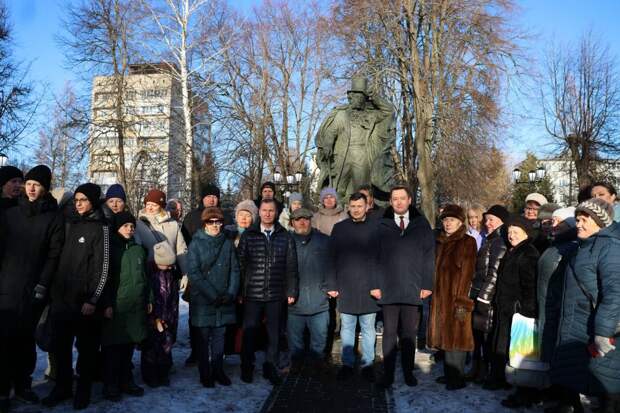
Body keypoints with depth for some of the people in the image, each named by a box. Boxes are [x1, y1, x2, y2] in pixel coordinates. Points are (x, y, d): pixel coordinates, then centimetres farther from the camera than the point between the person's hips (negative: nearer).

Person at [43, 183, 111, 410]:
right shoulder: (70, 225, 13)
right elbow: (61, 260, 16)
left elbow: (103, 267, -9)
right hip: (62, 297, 5)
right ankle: (62, 386, 26)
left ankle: (83, 389, 19)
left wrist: (93, 300, -13)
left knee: (86, 347, 5)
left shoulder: (100, 228, -5)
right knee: (60, 345, 11)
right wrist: (55, 292, 10)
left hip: (85, 300, -5)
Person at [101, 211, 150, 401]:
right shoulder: (110, 249, -2)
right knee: (113, 347, 1)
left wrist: (149, 299, 15)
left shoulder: (139, 249, 13)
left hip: (136, 307, 5)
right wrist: (107, 304, -12)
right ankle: (111, 385, 12)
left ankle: (126, 381, 23)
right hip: (115, 306, -4)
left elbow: (145, 276, 18)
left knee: (129, 345, 10)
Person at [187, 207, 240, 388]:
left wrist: (231, 293, -6)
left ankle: (218, 371, 23)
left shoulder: (228, 243, 6)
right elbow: (194, 273, -9)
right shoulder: (196, 244, -4)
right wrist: (212, 295, -14)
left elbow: (235, 270, 6)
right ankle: (205, 374, 18)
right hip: (202, 299, -3)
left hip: (224, 300, 3)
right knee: (204, 337, 6)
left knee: (219, 336, 10)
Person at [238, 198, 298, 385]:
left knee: (274, 332, 10)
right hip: (252, 294, -1)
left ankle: (270, 367, 26)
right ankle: (247, 367, 25)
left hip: (276, 294, 1)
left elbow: (291, 267, 4)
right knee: (249, 331, 7)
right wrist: (239, 290, -2)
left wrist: (291, 291, 2)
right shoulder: (248, 235, 0)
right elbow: (240, 264, 1)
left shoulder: (285, 237, 3)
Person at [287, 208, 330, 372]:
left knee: (319, 340, 13)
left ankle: (317, 364, 33)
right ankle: (296, 365, 32)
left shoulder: (324, 241, 4)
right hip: (294, 303, -1)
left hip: (319, 303, 1)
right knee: (295, 342, 13)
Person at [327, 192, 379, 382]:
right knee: (347, 328, 9)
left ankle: (368, 364, 20)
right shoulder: (339, 228, 4)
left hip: (368, 288, -1)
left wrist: (378, 285, -9)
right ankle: (347, 364, 20)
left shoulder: (374, 228, 1)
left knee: (368, 328, 8)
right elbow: (331, 258, 4)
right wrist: (331, 285, -1)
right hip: (345, 287, 1)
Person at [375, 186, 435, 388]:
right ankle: (388, 373, 16)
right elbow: (373, 256, 3)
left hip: (413, 290, 1)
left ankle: (408, 372, 22)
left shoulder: (421, 225, 6)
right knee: (389, 333, 6)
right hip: (388, 289, 0)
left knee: (409, 334, 9)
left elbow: (429, 256, 4)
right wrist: (374, 285, -2)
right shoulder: (381, 226, 4)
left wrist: (427, 284, -1)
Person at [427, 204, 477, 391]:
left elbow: (467, 272, -12)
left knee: (455, 336, -1)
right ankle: (448, 373, 24)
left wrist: (461, 301, -17)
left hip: (456, 297, -7)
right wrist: (434, 294, 10)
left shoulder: (467, 242, -6)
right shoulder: (441, 242, 13)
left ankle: (457, 378, 9)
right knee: (445, 335, 13)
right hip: (440, 297, 7)